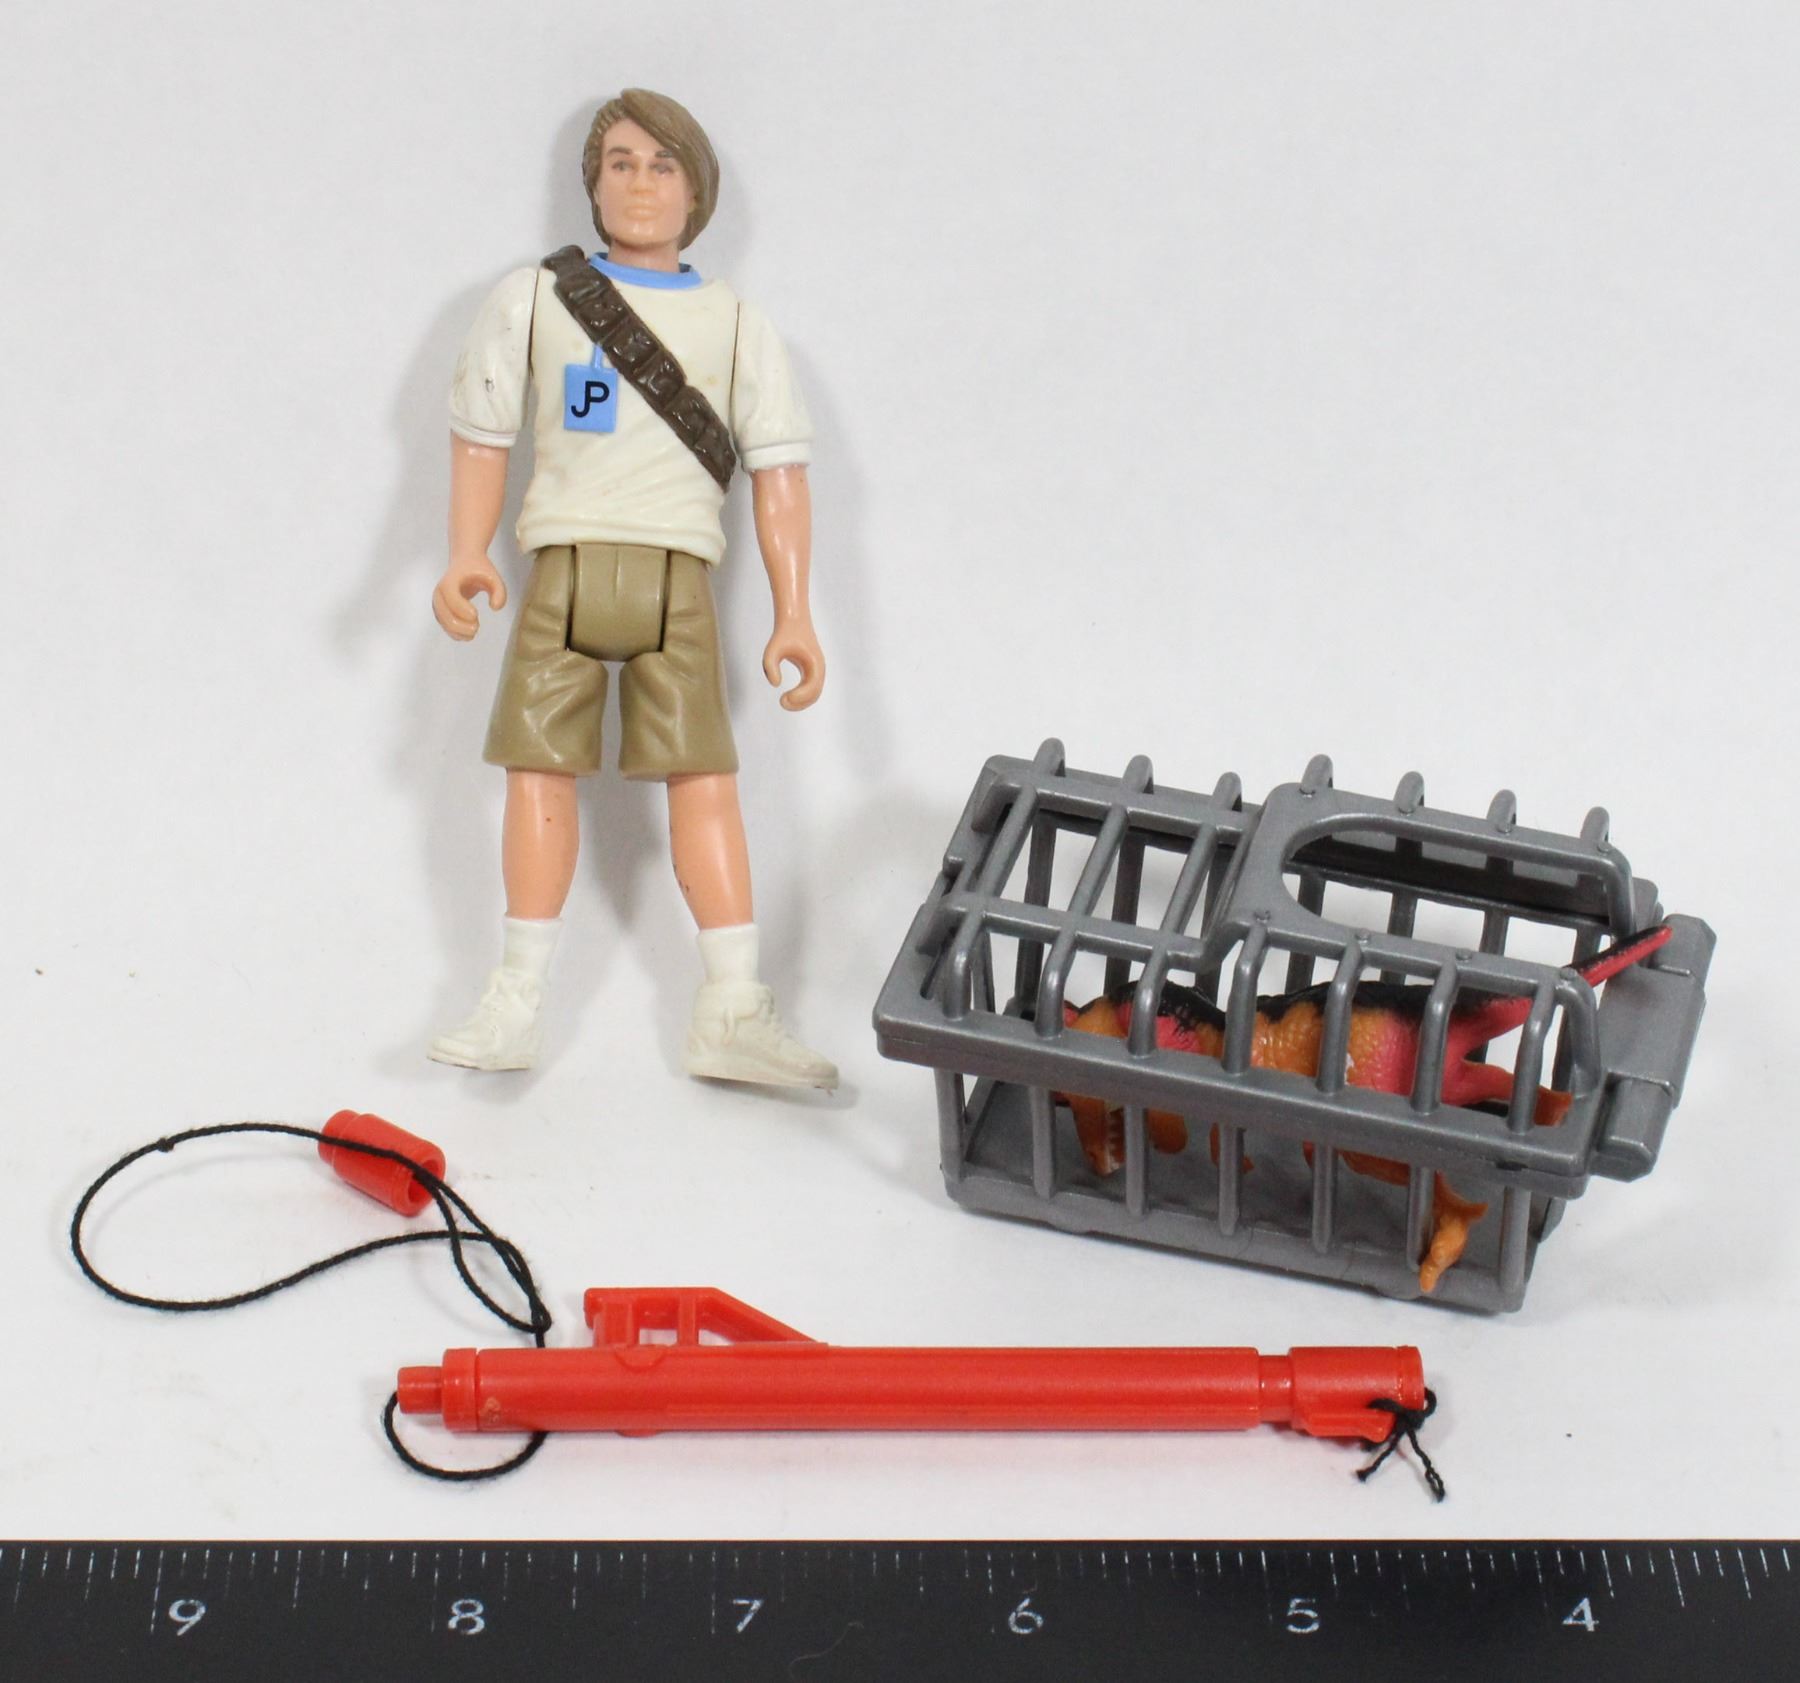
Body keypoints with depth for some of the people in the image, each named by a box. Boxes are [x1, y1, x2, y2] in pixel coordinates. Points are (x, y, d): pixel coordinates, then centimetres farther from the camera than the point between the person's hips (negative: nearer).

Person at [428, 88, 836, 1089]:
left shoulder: (738, 326, 12)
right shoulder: (534, 300, 11)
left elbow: (780, 476, 6)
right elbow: (482, 438, 12)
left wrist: (794, 615, -2)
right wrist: (466, 558, -3)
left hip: (677, 575, 0)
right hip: (563, 565, 0)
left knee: (703, 777, -6)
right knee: (541, 769, -3)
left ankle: (733, 1012, -5)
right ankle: (517, 1008, 1)